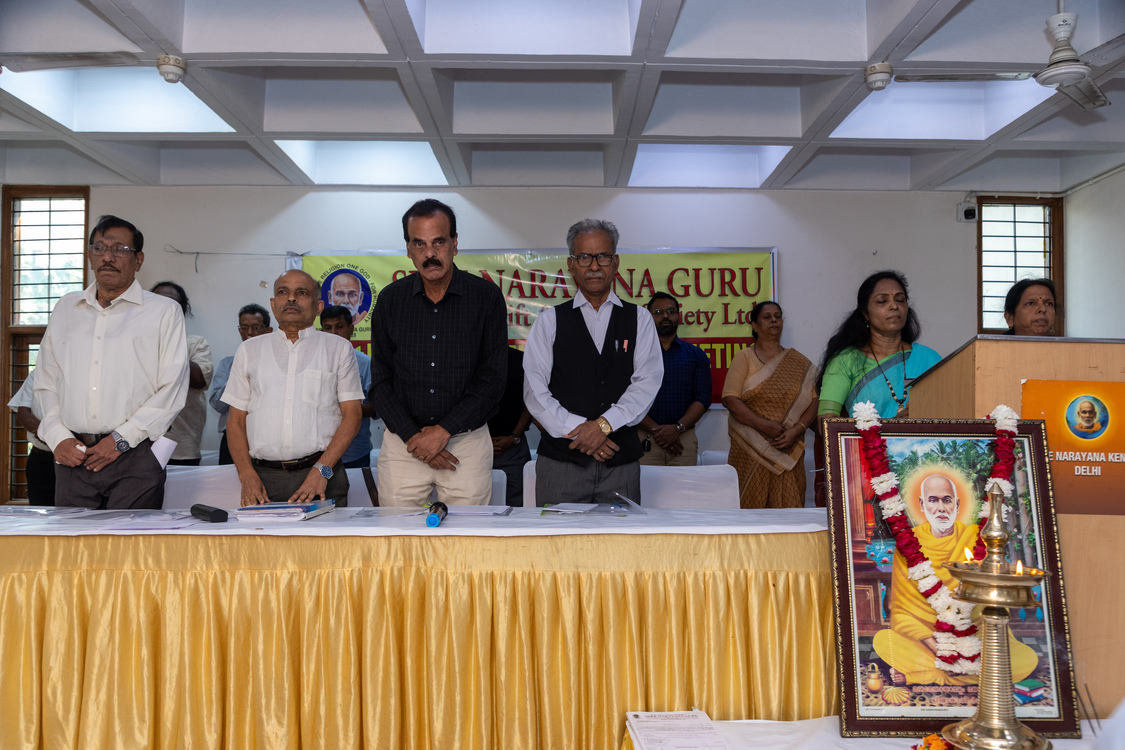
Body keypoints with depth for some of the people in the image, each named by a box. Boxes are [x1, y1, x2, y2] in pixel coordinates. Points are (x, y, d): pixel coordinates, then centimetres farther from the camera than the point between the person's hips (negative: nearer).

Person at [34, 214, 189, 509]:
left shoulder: (164, 311, 4)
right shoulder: (66, 308, 17)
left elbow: (173, 389, -4)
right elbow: (46, 382, 17)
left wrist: (122, 438, -10)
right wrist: (58, 437, 2)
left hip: (135, 458, -3)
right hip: (73, 457, 4)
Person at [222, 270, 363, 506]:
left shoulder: (338, 348, 10)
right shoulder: (249, 350, 16)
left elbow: (351, 416, 2)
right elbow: (236, 420, 13)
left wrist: (322, 470, -10)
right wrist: (247, 475, -2)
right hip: (263, 477, 2)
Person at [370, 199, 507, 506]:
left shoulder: (486, 297, -2)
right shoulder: (391, 299, 4)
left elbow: (493, 379, -5)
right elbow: (381, 380, 5)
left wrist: (445, 430, -12)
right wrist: (412, 435, -7)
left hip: (467, 440, -1)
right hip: (403, 443, 2)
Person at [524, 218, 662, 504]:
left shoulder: (639, 319, 10)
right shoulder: (549, 321, 8)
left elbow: (648, 381, -3)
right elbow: (534, 391, -1)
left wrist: (604, 424, -15)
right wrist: (577, 431, -12)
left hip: (621, 462, 1)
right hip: (560, 460, -1)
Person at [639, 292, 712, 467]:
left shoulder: (696, 355, 12)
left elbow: (703, 399, 4)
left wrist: (678, 428, -11)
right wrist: (655, 430, -12)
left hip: (684, 437, 1)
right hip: (645, 438, -1)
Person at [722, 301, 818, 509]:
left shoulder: (799, 363, 14)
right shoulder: (744, 357, 6)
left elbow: (812, 402, 6)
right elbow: (730, 399, -5)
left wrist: (796, 431, -10)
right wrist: (763, 425, -14)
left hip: (787, 450, 2)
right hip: (750, 450, -2)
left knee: (788, 505, -2)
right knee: (750, 506, -4)